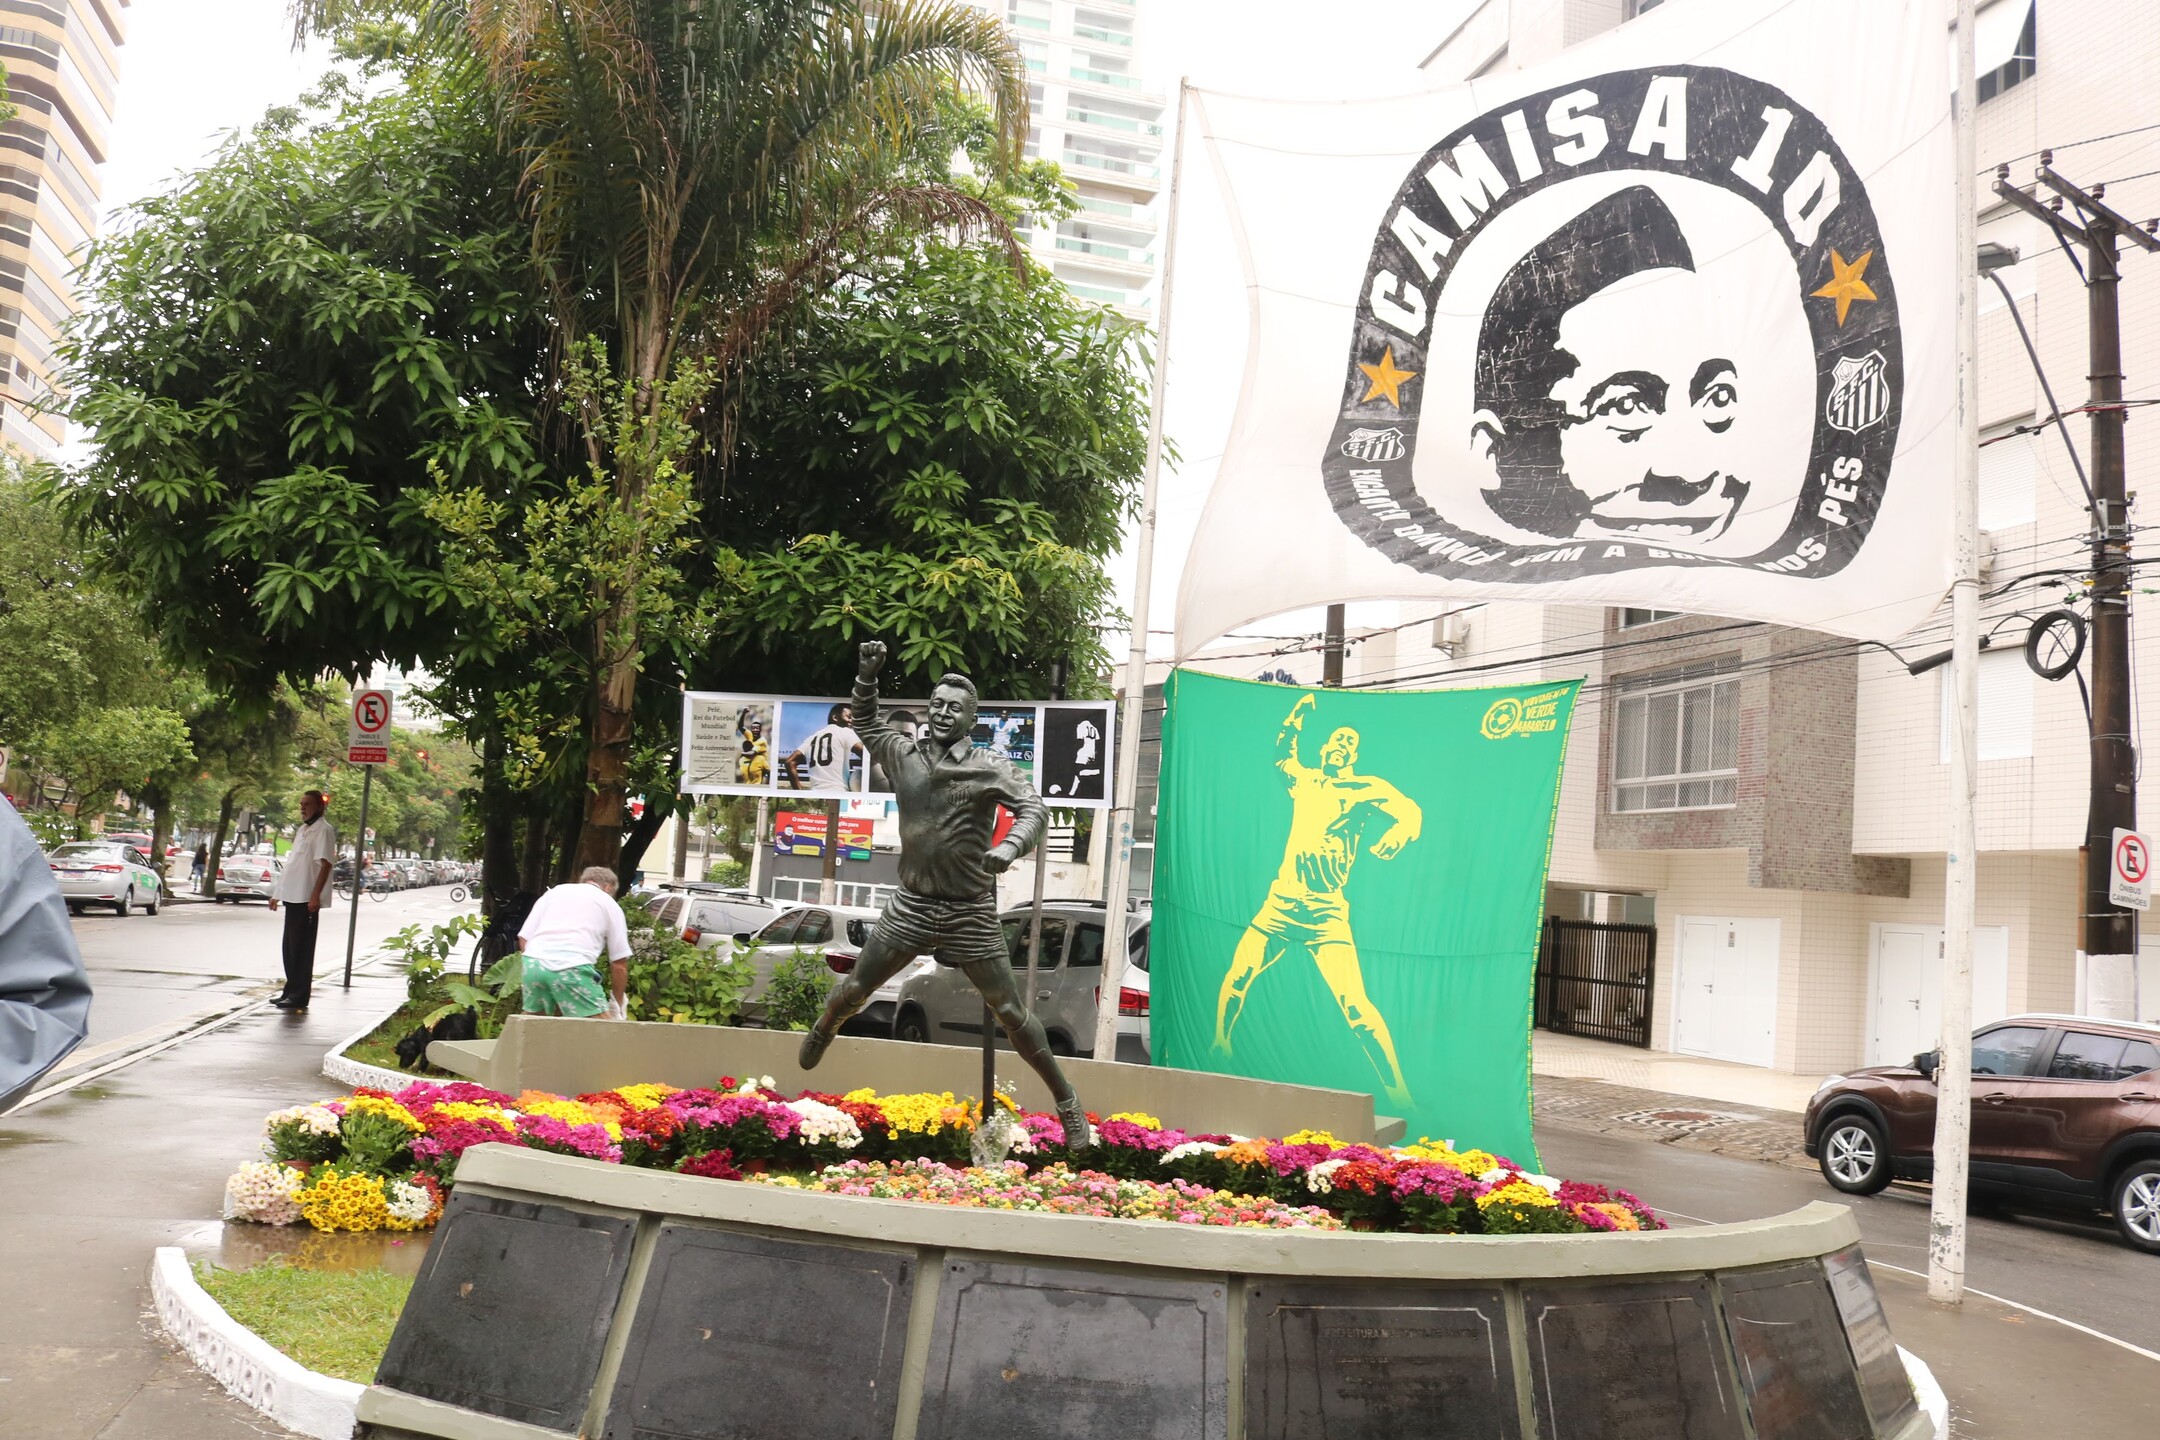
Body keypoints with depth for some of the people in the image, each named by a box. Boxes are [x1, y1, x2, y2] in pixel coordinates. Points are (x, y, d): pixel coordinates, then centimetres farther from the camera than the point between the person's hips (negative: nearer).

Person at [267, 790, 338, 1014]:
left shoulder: (323, 830, -9)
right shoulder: (303, 830, 19)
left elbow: (325, 865, -16)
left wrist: (315, 896, -23)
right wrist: (278, 893, 21)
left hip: (306, 899, -9)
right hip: (292, 897, 9)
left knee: (301, 950, -6)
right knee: (290, 949, 12)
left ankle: (299, 997, -3)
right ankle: (290, 992, 20)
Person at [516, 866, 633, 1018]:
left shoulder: (555, 891, 27)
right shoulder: (610, 904, 21)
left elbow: (524, 939, 18)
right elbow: (619, 963, 18)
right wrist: (618, 1006, 28)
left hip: (533, 962, 4)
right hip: (572, 967, -4)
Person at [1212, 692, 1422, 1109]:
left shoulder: (1366, 788, 1)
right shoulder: (1305, 780, 14)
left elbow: (1410, 810, -15)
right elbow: (1282, 750, 35)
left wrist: (1399, 830, -36)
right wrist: (1300, 711, 29)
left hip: (1327, 914, -5)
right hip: (1279, 904, 5)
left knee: (1355, 1005, -15)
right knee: (1236, 978, 3)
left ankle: (1398, 1091, -10)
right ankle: (1218, 1047, 28)